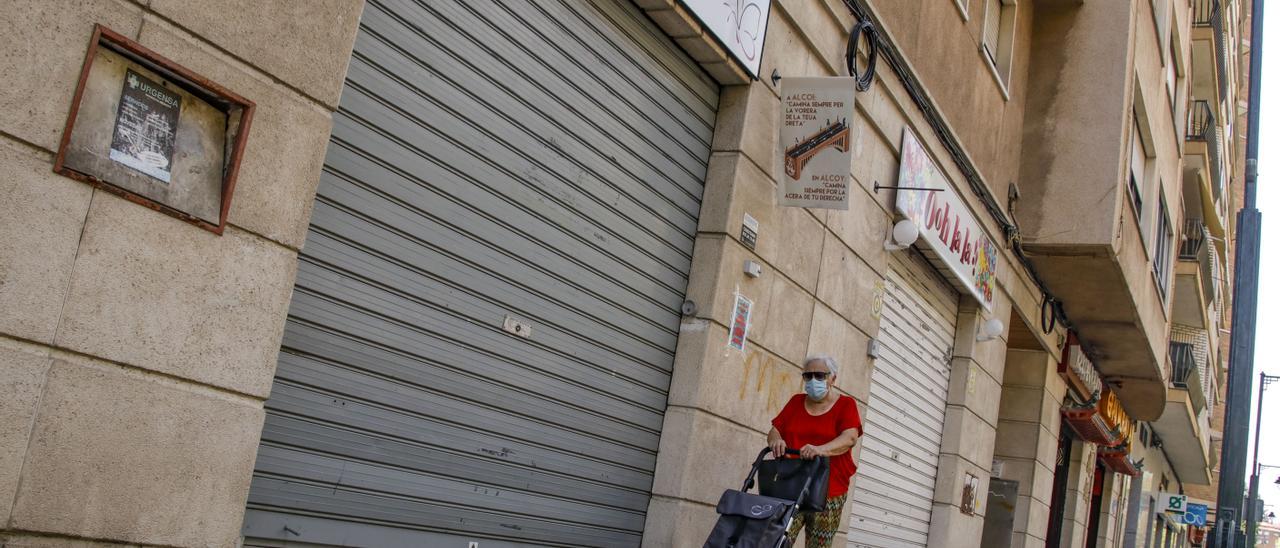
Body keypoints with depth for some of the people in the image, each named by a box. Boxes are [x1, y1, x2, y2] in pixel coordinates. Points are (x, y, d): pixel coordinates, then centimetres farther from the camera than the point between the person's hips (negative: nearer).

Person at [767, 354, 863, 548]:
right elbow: (775, 430, 13)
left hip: (828, 493, -2)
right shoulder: (796, 402, 16)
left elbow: (850, 437, -11)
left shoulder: (846, 405, 5)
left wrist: (821, 449, -30)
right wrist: (776, 441, -13)